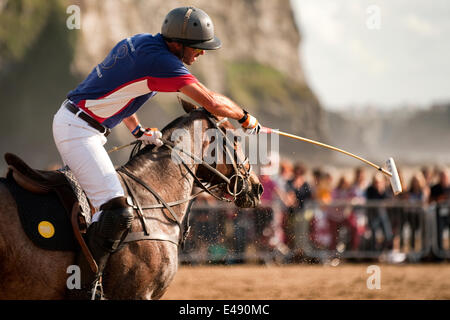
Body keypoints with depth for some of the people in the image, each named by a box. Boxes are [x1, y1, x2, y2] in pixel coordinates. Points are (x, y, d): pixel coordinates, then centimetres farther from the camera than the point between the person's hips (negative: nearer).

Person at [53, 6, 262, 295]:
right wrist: (246, 118, -4)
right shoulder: (160, 60, -20)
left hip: (70, 120, 11)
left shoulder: (141, 42, 10)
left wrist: (138, 130, 11)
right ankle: (84, 286, -20)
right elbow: (211, 102, -21)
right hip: (78, 130, -11)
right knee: (117, 212, -21)